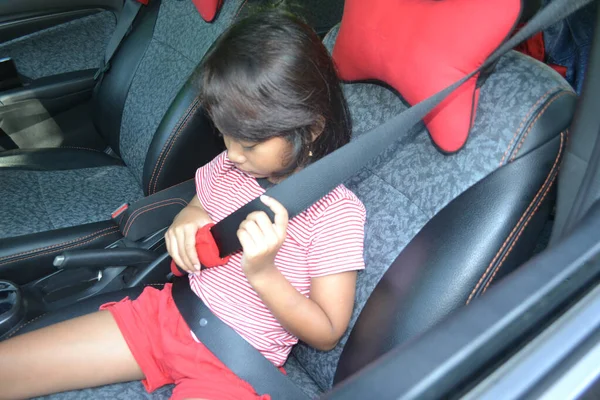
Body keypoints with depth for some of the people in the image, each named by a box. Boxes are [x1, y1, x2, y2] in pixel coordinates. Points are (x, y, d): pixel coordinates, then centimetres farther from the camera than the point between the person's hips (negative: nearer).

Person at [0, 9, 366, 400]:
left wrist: (262, 273, -29)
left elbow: (326, 334, -14)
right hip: (168, 311, 6)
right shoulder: (229, 166, -3)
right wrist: (185, 219, -7)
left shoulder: (336, 211, -19)